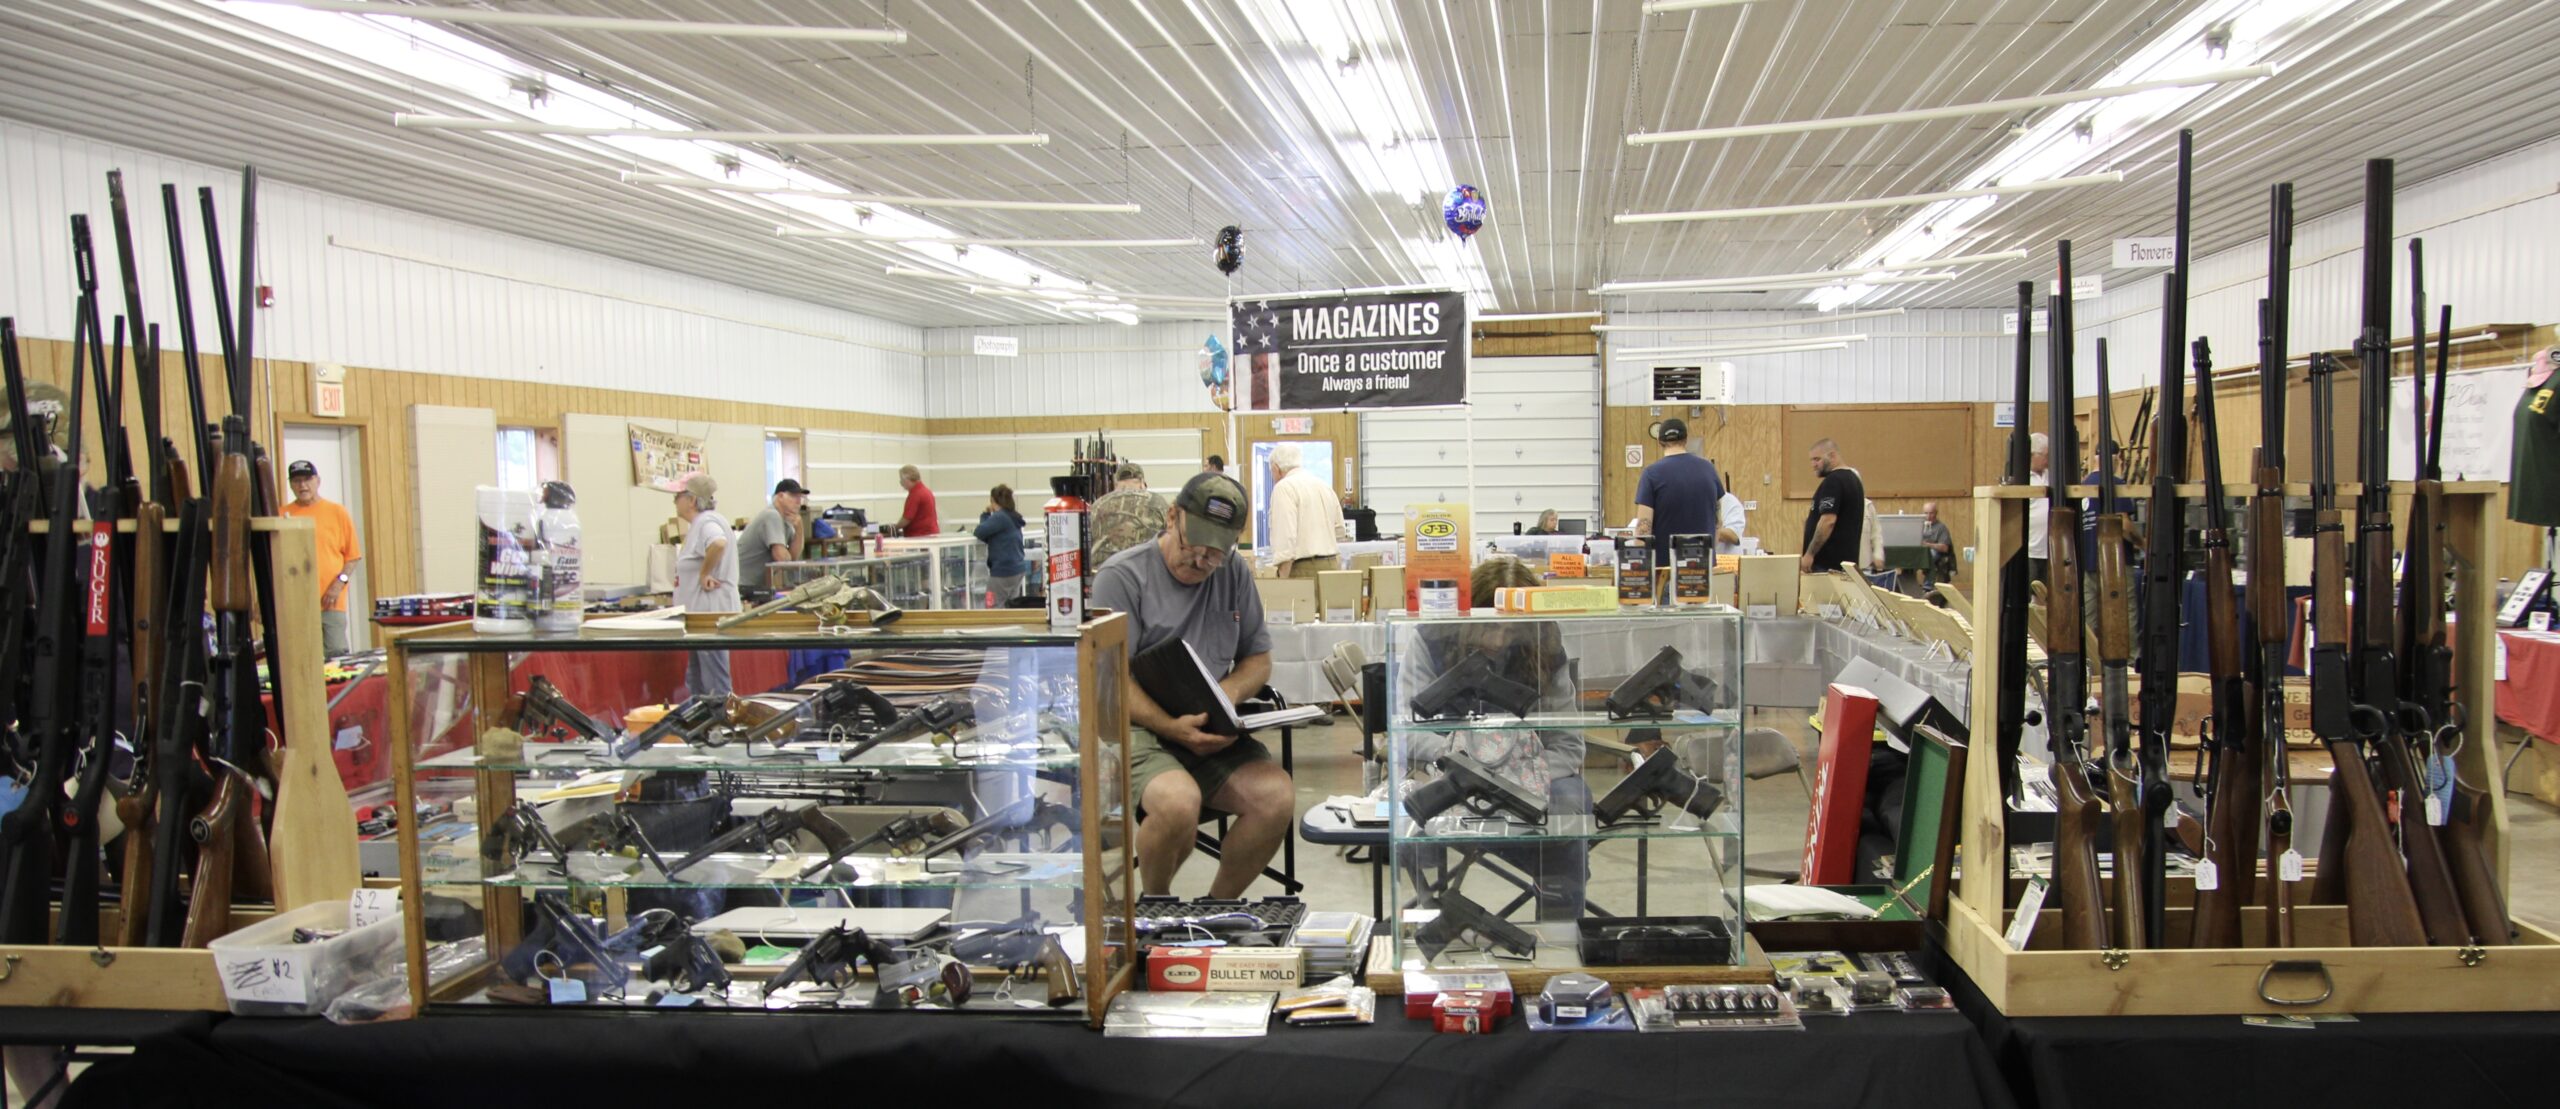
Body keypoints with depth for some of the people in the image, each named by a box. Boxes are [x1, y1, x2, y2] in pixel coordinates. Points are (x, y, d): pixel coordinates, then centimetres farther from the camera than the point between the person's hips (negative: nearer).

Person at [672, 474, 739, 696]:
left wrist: (704, 574, -24)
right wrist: (684, 578, 10)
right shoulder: (698, 523, 17)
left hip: (711, 613, -11)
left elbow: (718, 544, -38)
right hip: (701, 612, 11)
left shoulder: (706, 522, -15)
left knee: (715, 685, -8)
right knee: (695, 684, 17)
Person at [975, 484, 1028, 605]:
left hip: (1004, 570, -9)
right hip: (1018, 569, 9)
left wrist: (985, 515, 0)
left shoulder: (1000, 517, -15)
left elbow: (980, 532, -16)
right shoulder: (1013, 517, 15)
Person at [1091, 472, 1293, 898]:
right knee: (1179, 802, -34)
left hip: (1210, 733, 5)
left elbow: (1258, 659, 17)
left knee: (1278, 799, -21)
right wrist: (1171, 727, -25)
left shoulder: (1235, 575, 12)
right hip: (1137, 728, -5)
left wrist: (1227, 695, -6)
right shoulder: (1123, 575, -5)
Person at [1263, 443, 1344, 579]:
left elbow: (1286, 535, -17)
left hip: (1305, 569, -7)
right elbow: (1339, 531, 21)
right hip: (1333, 564, 7)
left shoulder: (1284, 487, -9)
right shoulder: (1325, 485, 15)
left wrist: (1283, 579, -17)